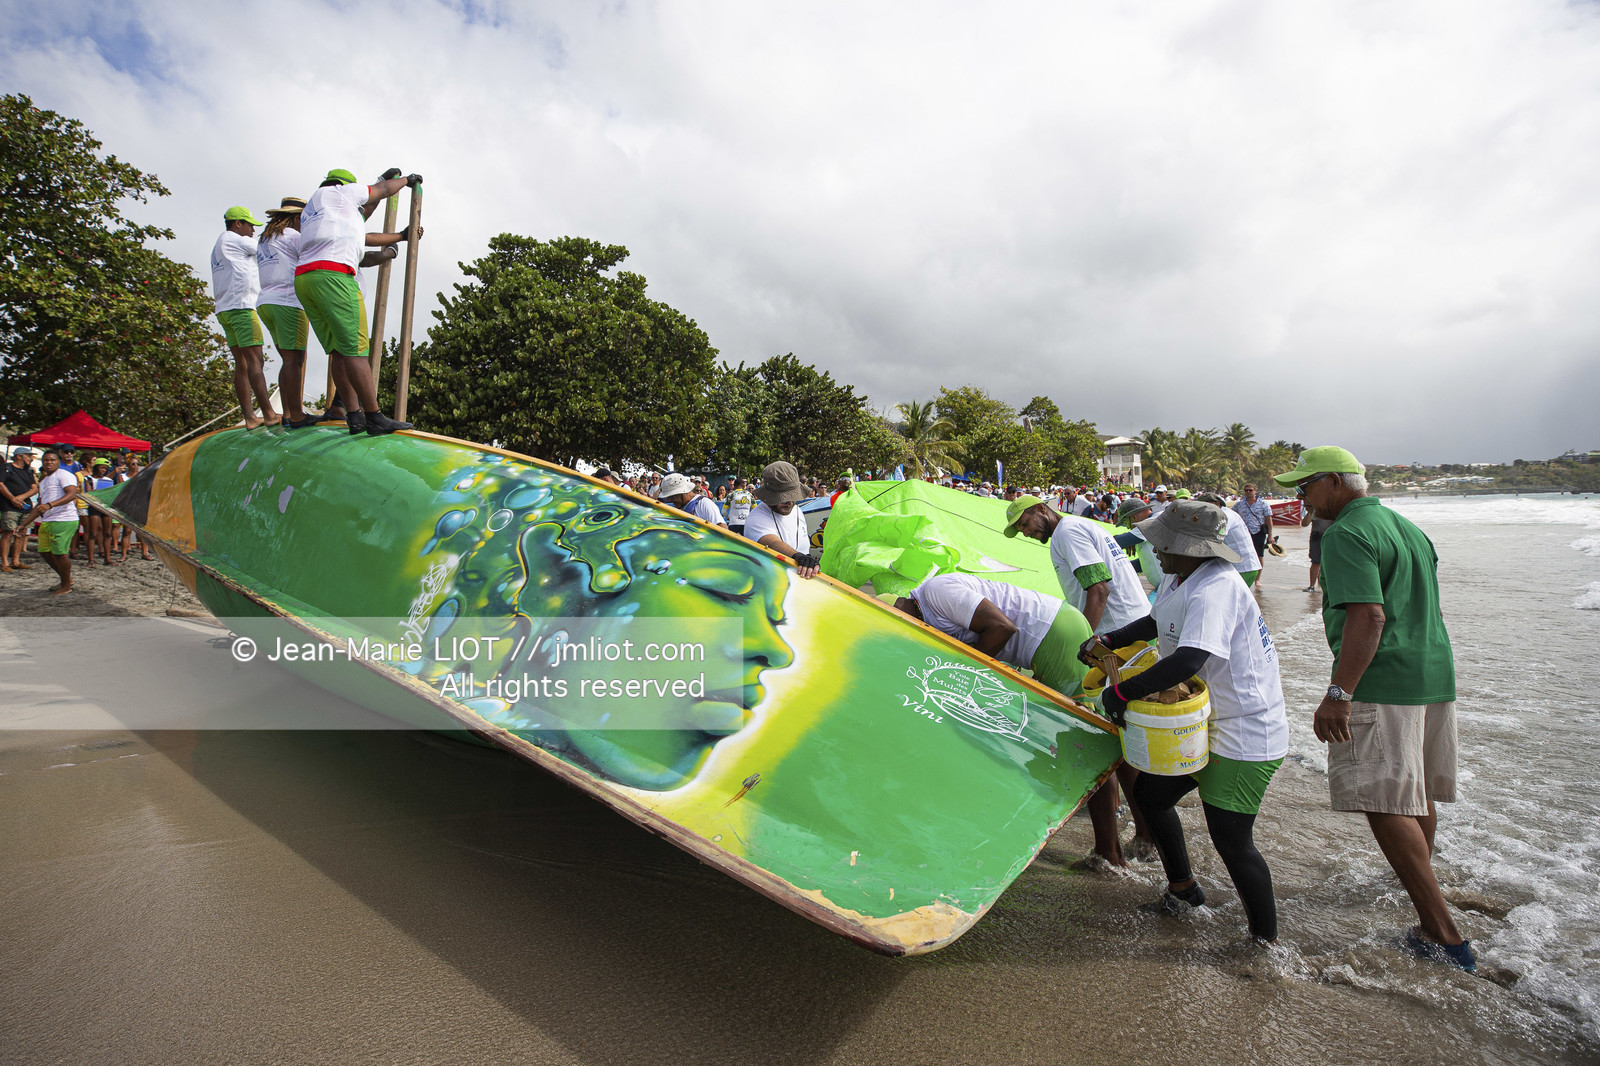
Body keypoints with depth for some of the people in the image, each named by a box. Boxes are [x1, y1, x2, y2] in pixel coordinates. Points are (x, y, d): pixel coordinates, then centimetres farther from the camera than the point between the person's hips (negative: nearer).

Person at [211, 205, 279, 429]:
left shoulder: (218, 247, 26)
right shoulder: (232, 239, 0)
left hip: (224, 310, 9)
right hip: (240, 306, -9)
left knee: (241, 364, 2)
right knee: (254, 361, -13)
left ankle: (249, 417, -3)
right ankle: (269, 414, -18)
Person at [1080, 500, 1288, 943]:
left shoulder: (1215, 588, -29)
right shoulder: (1177, 581, 3)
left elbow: (1188, 661, -41)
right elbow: (1156, 623, 24)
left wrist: (1122, 691, -32)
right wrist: (1107, 640, 9)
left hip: (1245, 735, -10)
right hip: (1201, 724, 10)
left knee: (1231, 840, -5)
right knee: (1149, 792, 17)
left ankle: (1267, 940, 17)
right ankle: (1183, 887, 38)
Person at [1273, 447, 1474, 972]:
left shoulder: (1347, 534, -14)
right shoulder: (1410, 528, 16)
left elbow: (1368, 617, -24)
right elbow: (1421, 609, 24)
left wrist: (1338, 693, -26)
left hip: (1381, 684, -10)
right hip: (1435, 677, 10)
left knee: (1383, 803, -8)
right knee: (1416, 792, 25)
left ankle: (1443, 932, -6)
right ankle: (1422, 880, 44)